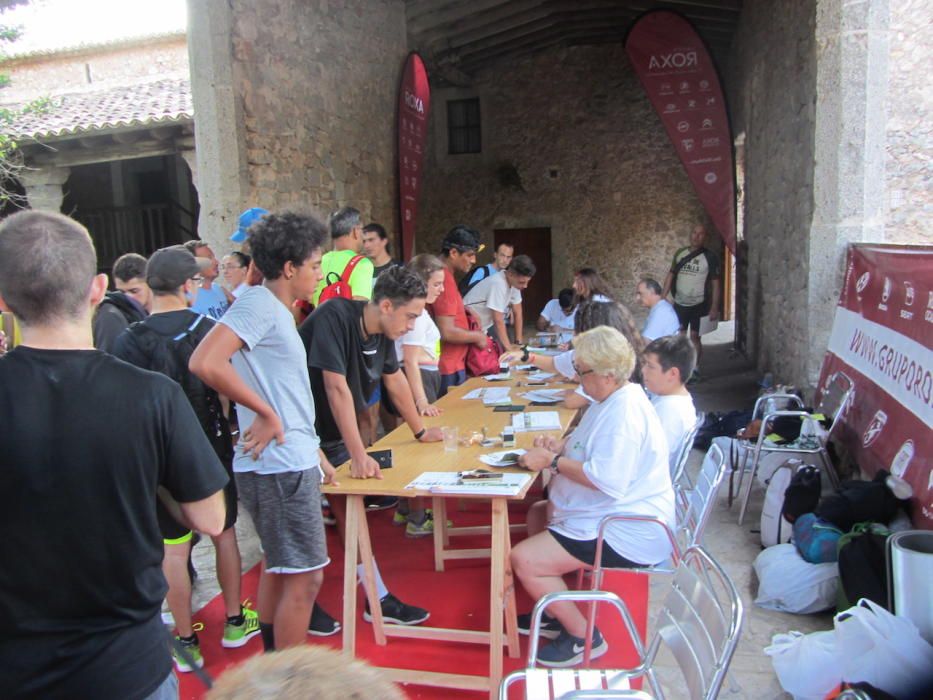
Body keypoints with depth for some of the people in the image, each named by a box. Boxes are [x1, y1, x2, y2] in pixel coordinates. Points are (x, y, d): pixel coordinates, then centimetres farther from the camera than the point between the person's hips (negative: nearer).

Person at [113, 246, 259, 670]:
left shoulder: (129, 341, -14)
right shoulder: (211, 330, -9)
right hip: (213, 452, 2)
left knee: (173, 549, 9)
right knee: (224, 532, 19)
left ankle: (186, 642, 21)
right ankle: (235, 621, 32)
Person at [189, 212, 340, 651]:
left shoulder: (277, 310, 15)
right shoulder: (259, 303, -15)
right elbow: (205, 363, -29)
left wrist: (314, 454, 19)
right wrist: (265, 413, -20)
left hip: (288, 462, 10)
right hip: (279, 466, -10)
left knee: (279, 567, 22)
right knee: (304, 577, -1)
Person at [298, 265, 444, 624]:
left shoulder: (383, 330, -3)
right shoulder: (335, 317, -27)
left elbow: (395, 380, 11)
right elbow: (337, 388, -31)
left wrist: (420, 431, 17)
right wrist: (359, 455, -31)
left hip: (335, 433, 7)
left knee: (350, 509, 9)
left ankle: (378, 598, 16)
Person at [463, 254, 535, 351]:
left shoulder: (514, 282, -7)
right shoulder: (498, 284, -30)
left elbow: (517, 313, 1)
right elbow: (498, 321, -29)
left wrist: (518, 342, -1)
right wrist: (509, 348, -27)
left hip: (487, 324, 8)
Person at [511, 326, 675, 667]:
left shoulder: (624, 413, -26)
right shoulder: (614, 399, 9)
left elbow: (608, 480, -33)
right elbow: (593, 443, 23)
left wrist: (552, 461, -23)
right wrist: (560, 445, 2)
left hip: (625, 535, -12)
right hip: (614, 514, 12)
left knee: (524, 560, -16)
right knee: (537, 513, 25)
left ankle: (583, 636, 3)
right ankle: (559, 614, 26)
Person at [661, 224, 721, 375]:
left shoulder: (709, 257, -7)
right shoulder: (680, 253, 4)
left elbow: (715, 283, -6)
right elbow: (670, 276, 8)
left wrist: (714, 308, -10)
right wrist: (662, 298, 0)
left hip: (699, 305, -3)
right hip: (679, 304, 3)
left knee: (694, 336, 2)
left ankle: (695, 369, 14)